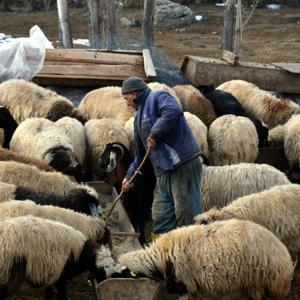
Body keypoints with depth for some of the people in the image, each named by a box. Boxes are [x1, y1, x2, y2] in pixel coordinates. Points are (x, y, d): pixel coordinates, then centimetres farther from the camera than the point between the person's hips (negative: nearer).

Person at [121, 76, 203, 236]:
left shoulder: (158, 97, -2)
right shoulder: (139, 118, 25)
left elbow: (173, 111, -25)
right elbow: (140, 153, 33)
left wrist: (154, 134, -19)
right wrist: (130, 175, 32)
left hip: (183, 164, -9)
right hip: (163, 172, 9)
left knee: (186, 215, -9)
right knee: (160, 218, 8)